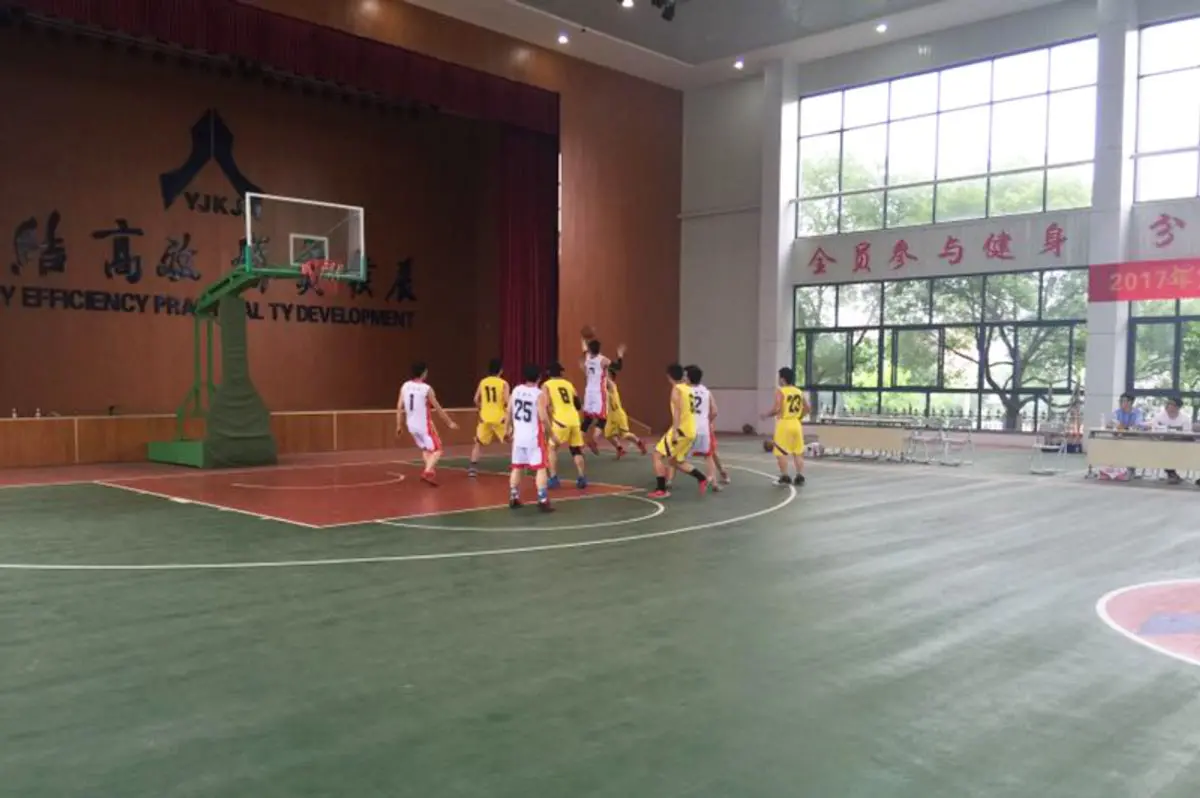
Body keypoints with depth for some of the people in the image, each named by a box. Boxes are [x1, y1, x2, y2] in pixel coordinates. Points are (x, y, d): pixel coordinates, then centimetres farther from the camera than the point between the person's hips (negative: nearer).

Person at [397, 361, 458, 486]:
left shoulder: (405, 386, 1)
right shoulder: (427, 389, -14)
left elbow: (399, 407, 4)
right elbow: (438, 408, -7)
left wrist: (399, 425, 13)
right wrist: (450, 422, 4)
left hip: (412, 425, 6)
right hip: (424, 425, -6)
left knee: (425, 449, 25)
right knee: (437, 450, 1)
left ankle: (431, 470, 17)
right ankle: (427, 472, -17)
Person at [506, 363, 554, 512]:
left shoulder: (516, 390, 2)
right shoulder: (539, 394, -15)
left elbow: (508, 412, 8)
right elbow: (543, 417, -19)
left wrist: (507, 429, 21)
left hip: (518, 435, 5)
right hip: (534, 437, -5)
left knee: (517, 467, 15)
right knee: (541, 468, 1)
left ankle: (513, 498, 20)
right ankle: (543, 501, -2)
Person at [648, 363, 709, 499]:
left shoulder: (676, 389, -10)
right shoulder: (688, 388, 16)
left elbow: (677, 411, -20)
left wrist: (674, 432, -25)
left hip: (681, 430, -9)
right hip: (690, 431, 9)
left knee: (658, 455, -2)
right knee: (675, 461, 21)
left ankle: (661, 490, -6)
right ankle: (702, 478, 17)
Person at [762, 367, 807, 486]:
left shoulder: (780, 391, -10)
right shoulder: (799, 392, 9)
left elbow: (777, 408, -19)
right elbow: (807, 408, 11)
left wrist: (766, 415, -3)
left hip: (784, 424, -6)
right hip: (796, 424, 6)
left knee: (781, 453, 2)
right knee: (798, 453, 12)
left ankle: (785, 477, 1)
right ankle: (800, 476, 9)